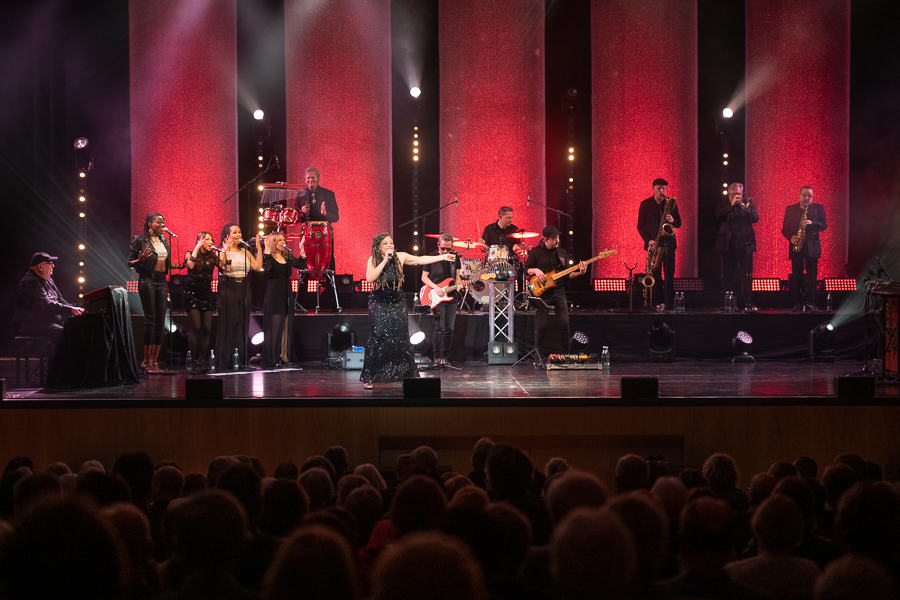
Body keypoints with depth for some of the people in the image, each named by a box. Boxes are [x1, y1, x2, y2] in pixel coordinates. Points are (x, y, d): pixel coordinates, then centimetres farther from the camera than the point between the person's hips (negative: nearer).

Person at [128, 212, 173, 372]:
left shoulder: (163, 240, 16)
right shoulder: (140, 239, -3)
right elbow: (130, 262, -4)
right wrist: (141, 259, -22)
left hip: (162, 282, 6)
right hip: (147, 280, -6)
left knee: (160, 322, 1)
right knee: (150, 320, -9)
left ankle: (154, 361, 5)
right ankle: (147, 360, -4)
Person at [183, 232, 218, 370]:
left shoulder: (212, 256, 12)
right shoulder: (191, 254, 2)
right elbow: (190, 265, -20)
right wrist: (197, 248, -16)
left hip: (206, 294, 4)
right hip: (192, 294, -4)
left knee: (207, 328, -2)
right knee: (196, 327, -12)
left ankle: (202, 359, 5)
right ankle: (192, 359, -7)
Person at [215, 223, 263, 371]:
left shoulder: (245, 251, 14)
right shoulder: (223, 252, -1)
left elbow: (257, 267, 1)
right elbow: (226, 268, -18)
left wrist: (259, 248, -1)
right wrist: (227, 251, -23)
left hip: (244, 289, 5)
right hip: (228, 288, -5)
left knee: (243, 324, 5)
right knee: (228, 324, -5)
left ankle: (241, 359, 10)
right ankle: (225, 361, -2)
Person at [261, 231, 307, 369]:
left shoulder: (287, 256, 13)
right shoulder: (269, 256, -6)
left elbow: (301, 265, 12)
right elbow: (265, 266, -25)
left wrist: (302, 249, 5)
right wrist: (267, 249, -26)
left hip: (286, 294, 7)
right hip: (273, 294, -7)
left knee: (286, 326, 8)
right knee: (274, 326, -6)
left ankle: (284, 356, 15)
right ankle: (272, 360, -4)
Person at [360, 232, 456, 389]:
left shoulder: (400, 257, -2)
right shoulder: (373, 260, -8)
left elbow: (420, 260, 2)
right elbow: (369, 278, -24)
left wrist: (442, 257, -2)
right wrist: (385, 260, -25)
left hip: (397, 302, 3)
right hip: (379, 303, -3)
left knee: (400, 338, -1)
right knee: (378, 337, -9)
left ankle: (406, 374, 8)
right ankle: (369, 377, -3)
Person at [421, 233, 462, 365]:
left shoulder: (455, 257, 10)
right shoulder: (431, 257, -2)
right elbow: (424, 277, 1)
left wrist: (458, 284, -6)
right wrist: (435, 288, -14)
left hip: (451, 297, 4)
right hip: (437, 298, -4)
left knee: (449, 328, 5)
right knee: (440, 327, -11)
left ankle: (444, 355, 14)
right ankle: (437, 357, -8)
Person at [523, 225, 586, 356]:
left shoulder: (562, 252, 12)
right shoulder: (536, 252, 1)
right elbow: (526, 269, 5)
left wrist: (579, 273, -5)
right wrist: (535, 270, -15)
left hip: (559, 291, 3)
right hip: (542, 292, -3)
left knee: (565, 324, -5)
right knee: (541, 326, -4)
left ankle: (566, 353, 6)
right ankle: (540, 355, 8)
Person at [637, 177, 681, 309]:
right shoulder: (645, 204, 5)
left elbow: (679, 223, 11)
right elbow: (640, 225, 4)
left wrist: (673, 220, -12)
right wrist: (648, 240, -9)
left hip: (668, 242, 1)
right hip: (653, 243, -1)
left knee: (669, 273, -4)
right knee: (656, 274, -1)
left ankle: (669, 302, -4)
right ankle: (657, 302, 1)